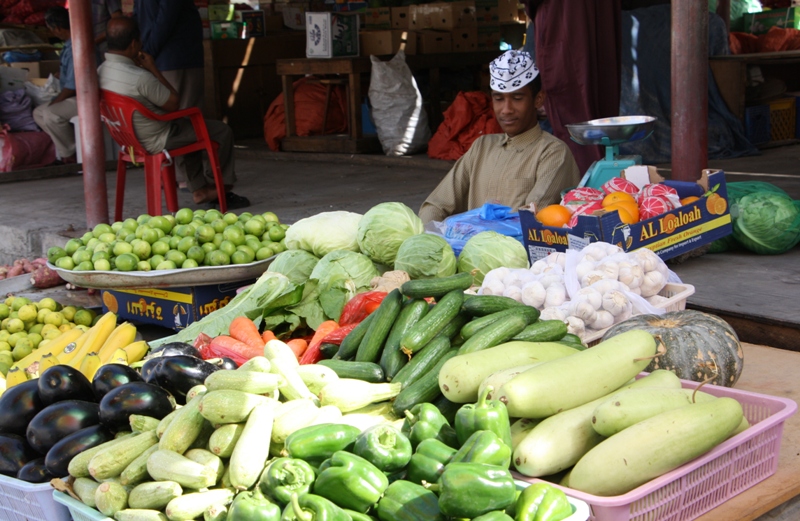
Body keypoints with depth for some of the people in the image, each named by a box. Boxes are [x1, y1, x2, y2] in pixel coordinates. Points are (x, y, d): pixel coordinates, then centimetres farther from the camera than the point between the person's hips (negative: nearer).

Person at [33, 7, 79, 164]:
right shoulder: (70, 44, 8)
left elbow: (72, 86, -23)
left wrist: (52, 103, -12)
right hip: (73, 97, 11)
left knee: (50, 114, -30)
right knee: (38, 113, 12)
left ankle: (70, 155, -13)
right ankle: (69, 146, 5)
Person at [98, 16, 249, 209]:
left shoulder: (101, 71, -5)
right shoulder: (140, 78, -32)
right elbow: (174, 103, -17)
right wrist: (153, 69, -13)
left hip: (129, 139, 9)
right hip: (156, 142, -9)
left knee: (191, 127, 33)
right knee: (222, 131, 5)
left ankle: (199, 189, 32)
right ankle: (223, 186, 23)